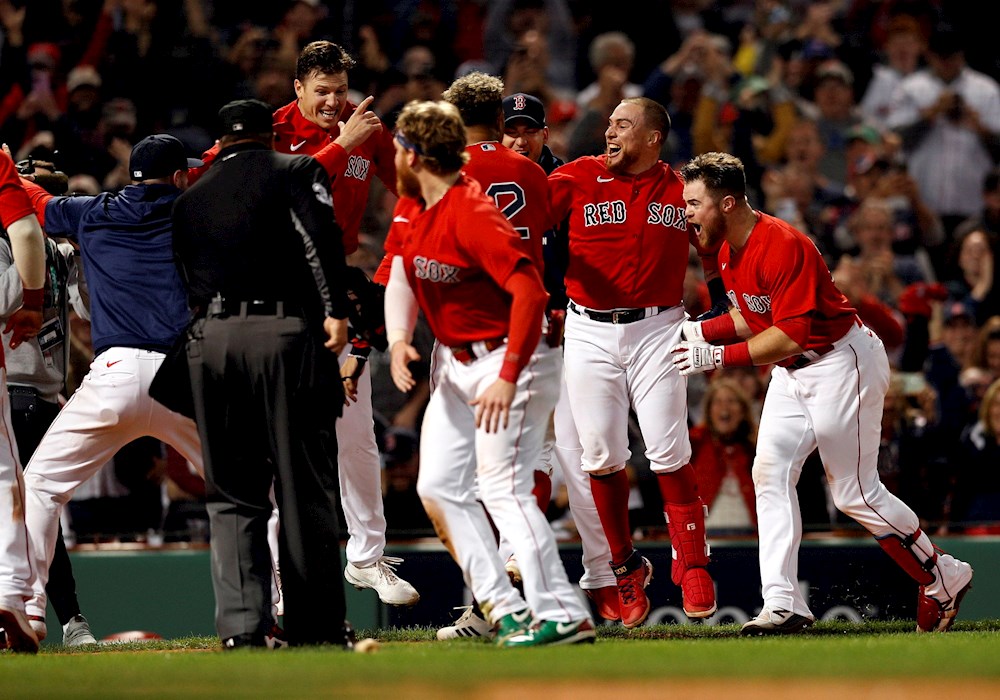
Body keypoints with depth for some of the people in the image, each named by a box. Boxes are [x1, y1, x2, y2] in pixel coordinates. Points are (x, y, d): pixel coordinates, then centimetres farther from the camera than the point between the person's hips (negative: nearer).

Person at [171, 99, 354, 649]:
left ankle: (240, 623, -4)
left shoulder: (189, 200, 21)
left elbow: (188, 279, 19)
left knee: (231, 494, 6)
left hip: (210, 337, 3)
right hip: (286, 333, -3)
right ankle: (313, 623, 3)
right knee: (304, 485, 2)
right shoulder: (295, 171, 7)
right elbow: (319, 235, -9)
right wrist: (335, 310, -13)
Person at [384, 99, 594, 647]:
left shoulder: (472, 214, -24)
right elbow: (400, 274, 11)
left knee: (502, 488, -17)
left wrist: (508, 379, -34)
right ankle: (502, 607, 9)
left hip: (505, 360, -10)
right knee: (438, 487, 8)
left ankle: (563, 616, -19)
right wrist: (398, 338, -9)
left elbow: (530, 292, -31)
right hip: (454, 364, 10)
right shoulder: (411, 208, 5)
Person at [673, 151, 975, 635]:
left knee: (855, 494, -4)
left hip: (841, 363, -9)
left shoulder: (783, 247, -27)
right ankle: (783, 605, -11)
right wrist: (700, 331, -2)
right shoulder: (728, 250, 3)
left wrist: (721, 356, -30)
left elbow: (790, 336, -30)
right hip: (792, 371, 9)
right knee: (770, 471, -6)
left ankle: (944, 580, 15)